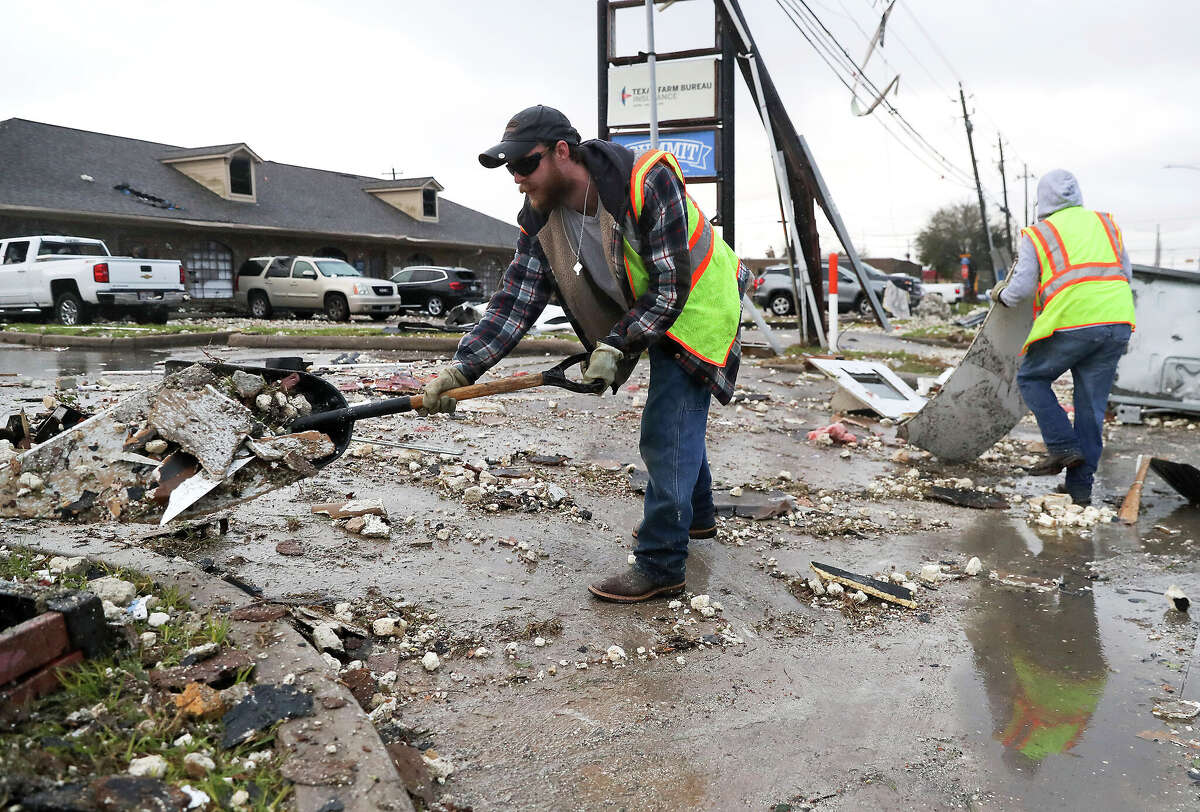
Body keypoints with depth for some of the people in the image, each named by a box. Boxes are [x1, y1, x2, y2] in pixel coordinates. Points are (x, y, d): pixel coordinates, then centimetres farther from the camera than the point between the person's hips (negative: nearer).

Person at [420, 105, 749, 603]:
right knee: (675, 422, 22)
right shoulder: (540, 220, -11)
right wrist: (462, 368, -24)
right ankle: (696, 517, 45)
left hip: (696, 309, -8)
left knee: (665, 433, -13)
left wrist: (615, 345, -34)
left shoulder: (649, 181, -32)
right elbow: (515, 301, -14)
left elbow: (671, 286, -30)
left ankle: (660, 565, -2)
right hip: (650, 316, 8)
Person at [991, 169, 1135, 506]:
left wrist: (1001, 294, 21)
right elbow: (1126, 274, 20)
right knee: (1092, 405, 9)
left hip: (1071, 323, -5)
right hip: (1117, 324, 5)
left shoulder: (1036, 233, 6)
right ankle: (1080, 485, 13)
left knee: (1031, 378, 17)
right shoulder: (1106, 223, 19)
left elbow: (1022, 287, 1)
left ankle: (1063, 447, 3)